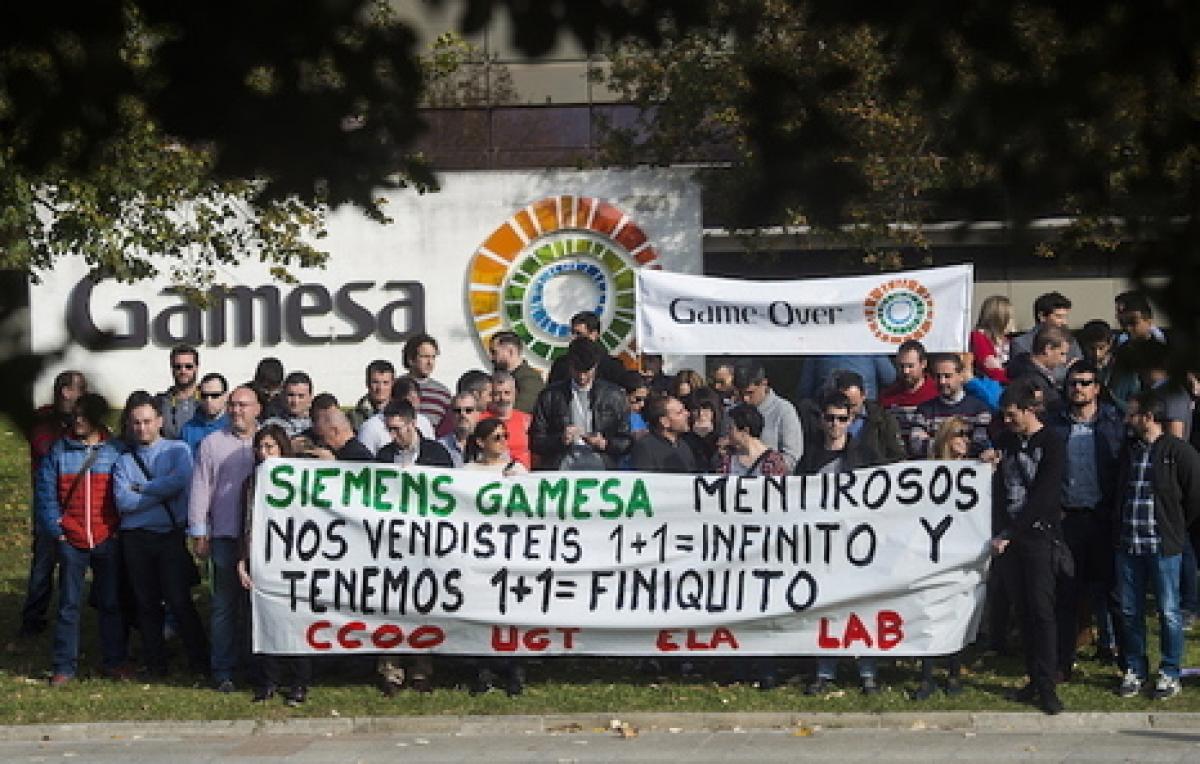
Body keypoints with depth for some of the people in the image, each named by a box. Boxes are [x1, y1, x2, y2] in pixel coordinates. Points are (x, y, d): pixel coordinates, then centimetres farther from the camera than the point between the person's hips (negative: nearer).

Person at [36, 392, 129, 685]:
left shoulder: (115, 452, 2)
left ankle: (114, 661, 16)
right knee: (69, 605, 3)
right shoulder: (59, 451, 3)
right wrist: (55, 528, -6)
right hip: (71, 540, 0)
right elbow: (46, 493, 2)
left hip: (107, 540, 0)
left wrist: (120, 528, -6)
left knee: (111, 603, 7)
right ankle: (64, 667, 8)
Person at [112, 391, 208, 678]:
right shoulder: (124, 460, 11)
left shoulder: (178, 450, 5)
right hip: (136, 538, 3)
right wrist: (161, 493, -7)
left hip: (172, 535, -3)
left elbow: (180, 480, -15)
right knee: (146, 603, 7)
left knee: (178, 600, -8)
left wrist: (142, 488, -5)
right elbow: (123, 502, -4)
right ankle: (155, 663, 16)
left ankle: (199, 661, 2)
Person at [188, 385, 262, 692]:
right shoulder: (212, 444, 8)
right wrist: (198, 533, 3)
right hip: (226, 537, 0)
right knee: (225, 606, 1)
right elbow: (200, 490, 8)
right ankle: (223, 670, 5)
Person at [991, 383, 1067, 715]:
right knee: (1023, 610, 5)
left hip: (1038, 535, -5)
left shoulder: (1051, 444, -6)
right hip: (1008, 537, 5)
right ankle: (1033, 679, 10)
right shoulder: (1005, 441, 13)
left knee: (1041, 609, -9)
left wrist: (1008, 534, -14)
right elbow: (999, 490, 12)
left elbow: (1044, 497, -12)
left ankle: (1046, 686, -9)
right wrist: (998, 533, 0)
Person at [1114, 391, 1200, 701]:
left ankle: (1170, 674, 12)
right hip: (1127, 546, 6)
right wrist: (1118, 530, 13)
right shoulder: (1129, 451, 11)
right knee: (1130, 612, 9)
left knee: (1168, 612, 1)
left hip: (1164, 547, -6)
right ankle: (1135, 670, 20)